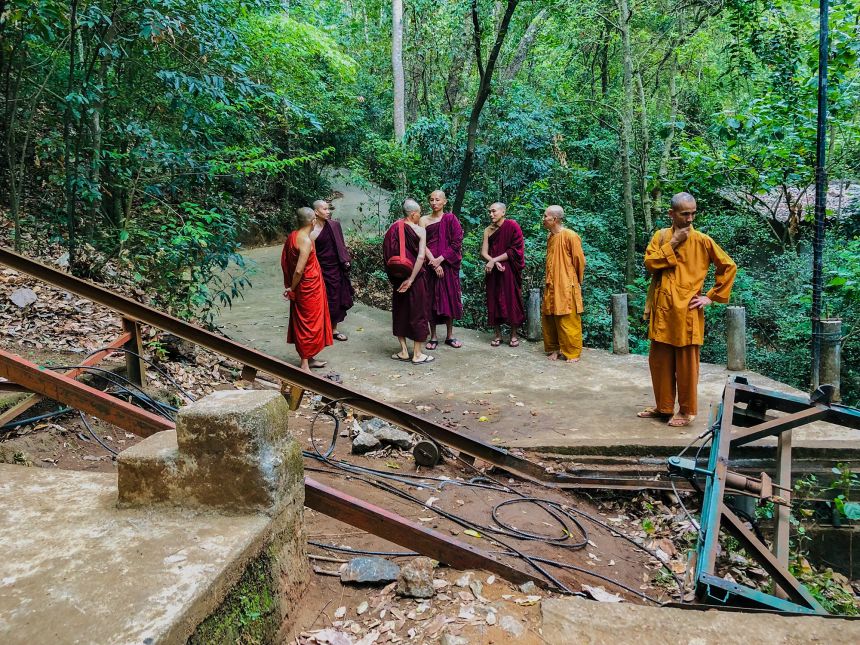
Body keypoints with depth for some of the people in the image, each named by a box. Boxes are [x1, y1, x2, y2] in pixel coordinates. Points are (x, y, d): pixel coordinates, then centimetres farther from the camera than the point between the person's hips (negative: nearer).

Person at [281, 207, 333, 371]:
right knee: (308, 323, 1)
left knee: (303, 322, 17)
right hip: (309, 288, -9)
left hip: (301, 288, 9)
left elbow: (285, 261, 10)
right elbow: (299, 270, -25)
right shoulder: (306, 241, -22)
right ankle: (305, 364, 9)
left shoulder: (292, 236, 3)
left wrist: (289, 285, 13)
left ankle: (309, 358, 30)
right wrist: (292, 289, -11)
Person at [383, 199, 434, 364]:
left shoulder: (393, 229, 1)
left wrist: (394, 277, 9)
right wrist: (411, 279, -19)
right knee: (417, 312, 5)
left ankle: (403, 351, 20)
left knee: (400, 311, 15)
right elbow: (421, 257, -20)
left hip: (397, 277, 4)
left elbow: (387, 254, 2)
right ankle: (417, 354, 10)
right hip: (415, 276, -4)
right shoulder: (419, 230, -11)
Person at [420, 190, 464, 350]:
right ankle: (433, 336, 9)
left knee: (449, 296, 3)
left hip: (448, 264, 0)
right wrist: (434, 262, -14)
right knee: (431, 298, 1)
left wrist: (441, 259, -13)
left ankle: (450, 335, 13)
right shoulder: (424, 220, 4)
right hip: (430, 264, 0)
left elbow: (457, 243, -4)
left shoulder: (451, 219, 3)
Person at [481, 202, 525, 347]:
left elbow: (515, 250, -11)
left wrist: (494, 260, -14)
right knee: (494, 300, 3)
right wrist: (494, 262, -16)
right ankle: (497, 334, 11)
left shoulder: (512, 226, -6)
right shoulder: (488, 230, 7)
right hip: (493, 271, 4)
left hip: (510, 271, -4)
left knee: (511, 299, -1)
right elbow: (484, 252, 3)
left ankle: (514, 334, 9)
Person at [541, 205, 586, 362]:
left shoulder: (570, 236, -11)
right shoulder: (550, 237, 13)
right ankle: (554, 348, 22)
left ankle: (573, 353, 6)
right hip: (551, 286, 8)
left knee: (568, 321, -3)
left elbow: (579, 260, -7)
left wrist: (576, 281, 3)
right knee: (549, 319, 10)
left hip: (566, 287, -8)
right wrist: (550, 280, 17)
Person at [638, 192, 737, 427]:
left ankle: (687, 411, 15)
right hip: (661, 309, 4)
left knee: (686, 363, 2)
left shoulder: (702, 240, -2)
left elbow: (729, 267, 0)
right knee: (659, 360, 11)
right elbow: (649, 263, -5)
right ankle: (663, 406, 25)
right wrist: (672, 244, -11)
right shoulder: (660, 236, 8)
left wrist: (711, 296, -3)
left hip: (687, 311, -4)